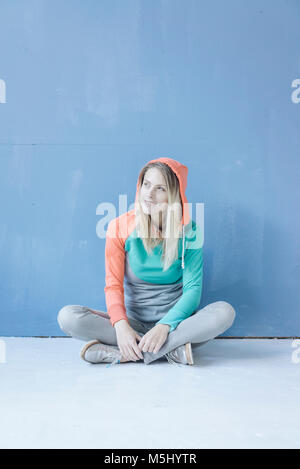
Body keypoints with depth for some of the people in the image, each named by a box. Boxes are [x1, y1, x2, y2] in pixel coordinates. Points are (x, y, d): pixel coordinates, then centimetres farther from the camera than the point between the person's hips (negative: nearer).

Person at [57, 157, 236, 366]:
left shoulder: (188, 231, -4)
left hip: (174, 319, 0)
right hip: (133, 319, 1)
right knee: (68, 316, -23)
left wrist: (165, 326, -26)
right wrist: (121, 326, -25)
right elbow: (113, 285, -6)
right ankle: (172, 348, -25)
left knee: (224, 312, -30)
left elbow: (193, 288, -9)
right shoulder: (120, 227, -3)